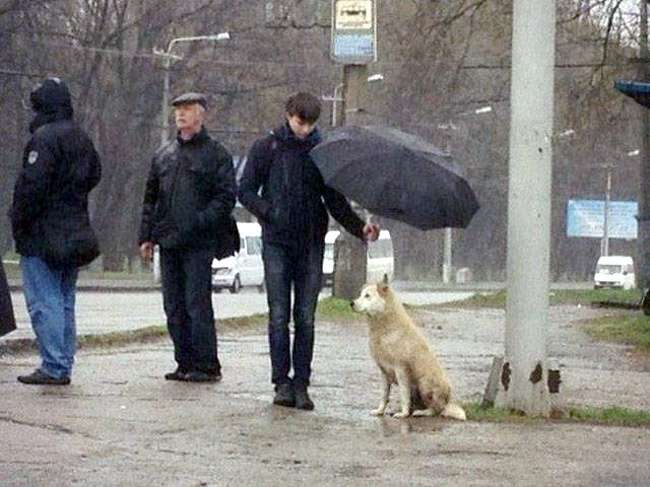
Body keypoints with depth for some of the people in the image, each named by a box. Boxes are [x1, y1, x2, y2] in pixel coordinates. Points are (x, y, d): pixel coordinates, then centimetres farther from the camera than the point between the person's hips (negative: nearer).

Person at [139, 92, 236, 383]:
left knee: (197, 304, -9)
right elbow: (151, 198, 20)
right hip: (168, 242, 6)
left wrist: (200, 222, -18)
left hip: (199, 242, -6)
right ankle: (185, 363, 14)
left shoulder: (216, 155, 0)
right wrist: (146, 236, 12)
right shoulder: (164, 154, 17)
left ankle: (207, 366, -5)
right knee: (174, 307, 7)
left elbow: (226, 198, -6)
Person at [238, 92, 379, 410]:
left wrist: (360, 228, -4)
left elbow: (335, 201, 10)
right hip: (277, 243, -2)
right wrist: (270, 213, -14)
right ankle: (281, 382, 1)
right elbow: (245, 191, 2)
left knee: (306, 317, 1)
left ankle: (301, 384, 4)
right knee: (279, 315, -4)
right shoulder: (266, 148, 3)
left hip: (311, 243, 2)